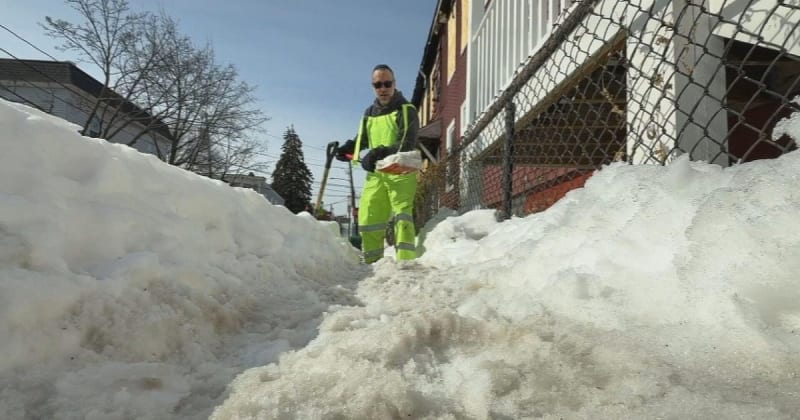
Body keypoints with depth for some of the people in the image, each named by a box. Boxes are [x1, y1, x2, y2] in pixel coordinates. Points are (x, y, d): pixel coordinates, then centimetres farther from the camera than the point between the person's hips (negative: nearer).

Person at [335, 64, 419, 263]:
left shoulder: (406, 110, -2)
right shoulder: (369, 113, 18)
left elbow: (407, 145, -15)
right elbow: (362, 139, 32)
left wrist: (380, 153, -28)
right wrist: (348, 147, 13)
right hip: (375, 173, 6)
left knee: (402, 214, -17)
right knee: (367, 218, 3)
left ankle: (406, 262, -22)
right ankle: (372, 262, 14)